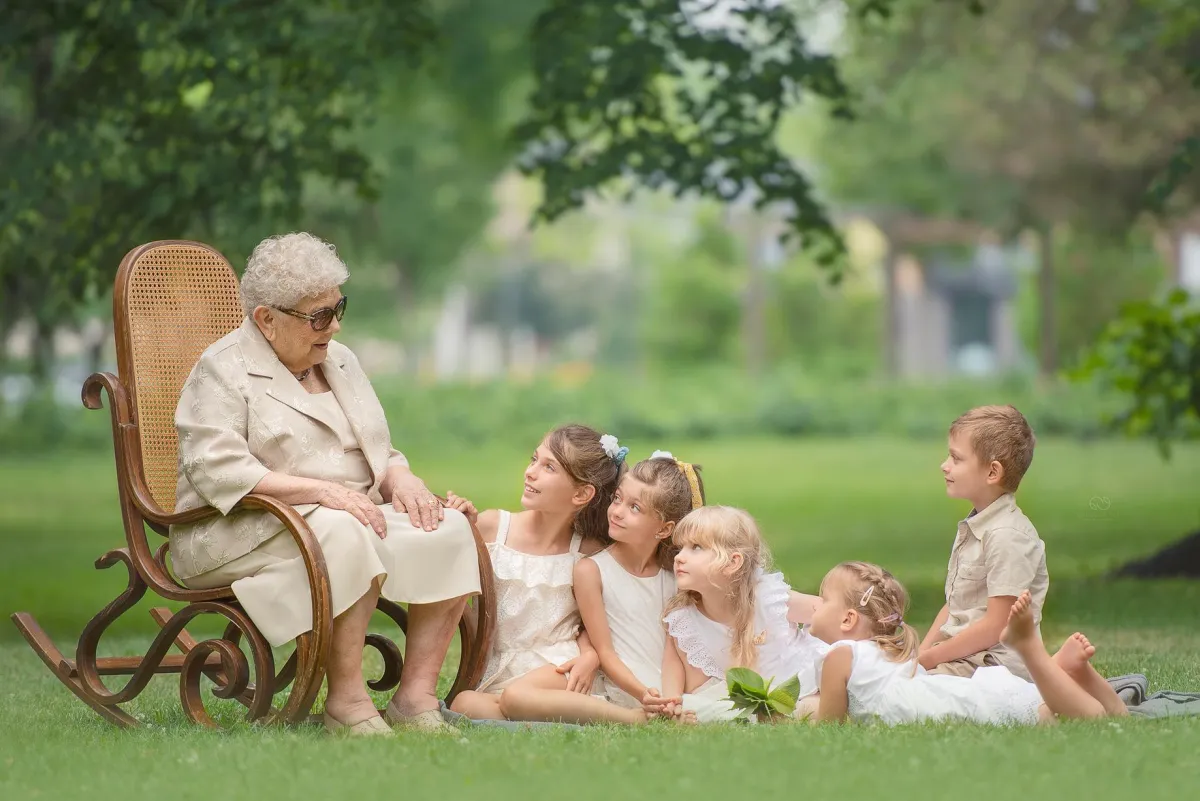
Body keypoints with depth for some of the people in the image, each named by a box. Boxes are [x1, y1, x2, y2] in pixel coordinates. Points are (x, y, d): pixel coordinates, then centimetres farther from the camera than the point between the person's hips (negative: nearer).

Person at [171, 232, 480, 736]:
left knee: (447, 531, -17)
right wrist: (321, 491, -27)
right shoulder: (223, 371, -5)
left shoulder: (339, 360, 19)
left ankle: (417, 695, -20)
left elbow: (379, 452, 24)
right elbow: (216, 470, -19)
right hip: (243, 533, -7)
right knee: (343, 534, -37)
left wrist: (401, 480, -3)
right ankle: (346, 703, -33)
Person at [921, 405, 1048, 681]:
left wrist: (928, 658, -14)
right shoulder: (973, 528, 16)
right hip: (960, 653, 10)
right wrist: (921, 653, 5)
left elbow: (995, 627, -19)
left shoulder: (1007, 536, -16)